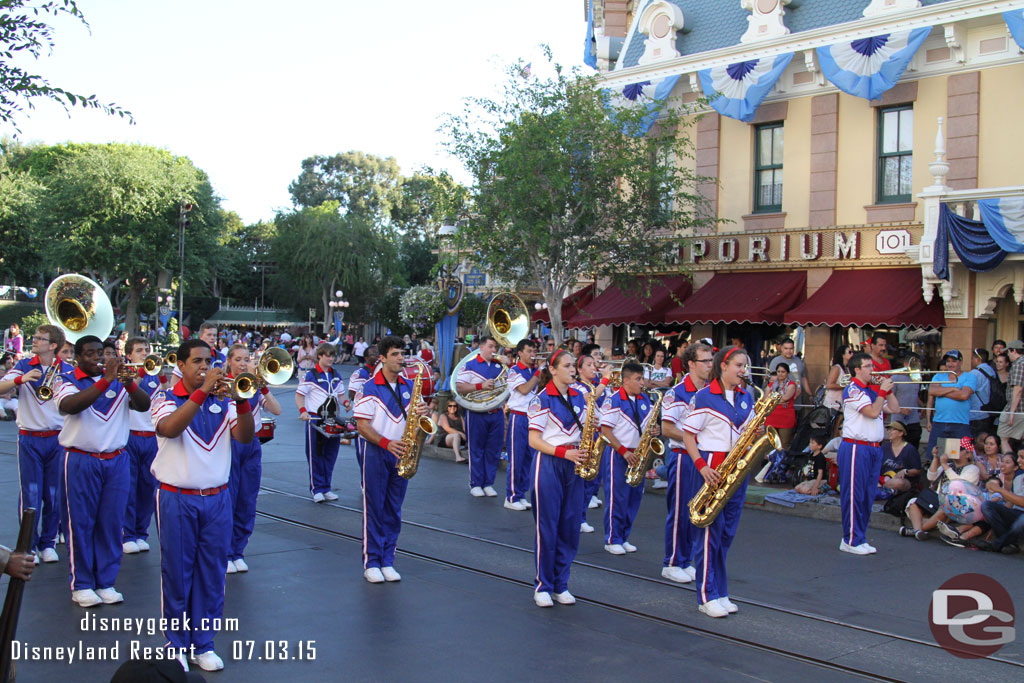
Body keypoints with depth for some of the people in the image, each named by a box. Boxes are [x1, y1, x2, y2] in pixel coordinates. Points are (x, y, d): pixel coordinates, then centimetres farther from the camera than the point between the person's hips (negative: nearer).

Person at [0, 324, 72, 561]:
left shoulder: (68, 371, 2)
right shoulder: (23, 366, 2)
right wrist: (20, 379, -28)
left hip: (58, 439, 1)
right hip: (30, 439, -1)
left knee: (54, 495, 6)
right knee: (30, 495, -1)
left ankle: (48, 543, 19)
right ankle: (28, 545, 11)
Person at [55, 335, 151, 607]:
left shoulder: (118, 381, 8)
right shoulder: (68, 381, -1)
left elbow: (144, 405, -7)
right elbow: (69, 406, -24)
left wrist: (128, 381, -26)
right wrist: (105, 380, -32)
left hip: (116, 461, 3)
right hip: (81, 462, -3)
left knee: (111, 522, 6)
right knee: (81, 523, 3)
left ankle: (106, 582, 15)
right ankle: (81, 584, 13)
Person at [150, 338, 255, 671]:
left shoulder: (223, 401, 7)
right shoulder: (166, 400, -2)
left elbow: (245, 436, -6)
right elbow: (170, 428, -24)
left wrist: (242, 400, -22)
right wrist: (203, 390, -29)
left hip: (216, 499, 3)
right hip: (177, 500, -3)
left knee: (211, 574, 7)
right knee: (177, 572, 4)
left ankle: (203, 643, 18)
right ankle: (176, 643, 17)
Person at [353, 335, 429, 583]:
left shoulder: (409, 386, 10)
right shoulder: (370, 388, -5)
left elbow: (418, 412, 16)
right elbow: (362, 425, -10)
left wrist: (422, 412, -9)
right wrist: (386, 443, -22)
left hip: (400, 455, 5)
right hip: (376, 454, -4)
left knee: (393, 511, 8)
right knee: (374, 508, 0)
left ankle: (387, 561, 16)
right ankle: (371, 563, 7)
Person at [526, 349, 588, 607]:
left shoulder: (579, 397, 11)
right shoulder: (542, 399, -7)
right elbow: (534, 440, -10)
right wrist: (563, 452, -20)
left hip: (573, 465, 6)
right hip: (548, 465, -6)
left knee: (570, 527, 7)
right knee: (547, 527, -1)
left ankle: (560, 585, 18)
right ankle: (542, 586, 10)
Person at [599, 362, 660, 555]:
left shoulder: (646, 400, 9)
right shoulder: (614, 400, -10)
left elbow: (651, 422, 20)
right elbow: (605, 429, -13)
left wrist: (655, 430, -4)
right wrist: (624, 452, -17)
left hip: (638, 455, 6)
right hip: (618, 454, -6)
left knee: (634, 498, 9)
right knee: (617, 498, -3)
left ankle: (623, 538, 20)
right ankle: (612, 540, 5)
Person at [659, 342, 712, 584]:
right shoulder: (677, 393, -11)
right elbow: (667, 428, -15)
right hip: (682, 457, -7)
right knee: (679, 512, -1)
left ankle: (686, 561, 22)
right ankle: (671, 564, 9)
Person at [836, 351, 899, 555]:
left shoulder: (872, 390, 16)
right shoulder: (853, 390, -10)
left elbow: (894, 409, 17)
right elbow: (873, 412, -20)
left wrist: (888, 389, 9)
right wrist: (883, 391, -10)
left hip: (874, 449, 9)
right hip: (855, 448, -9)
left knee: (868, 496, 11)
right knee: (853, 496, -4)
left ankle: (859, 538, 18)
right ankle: (851, 541, 1)